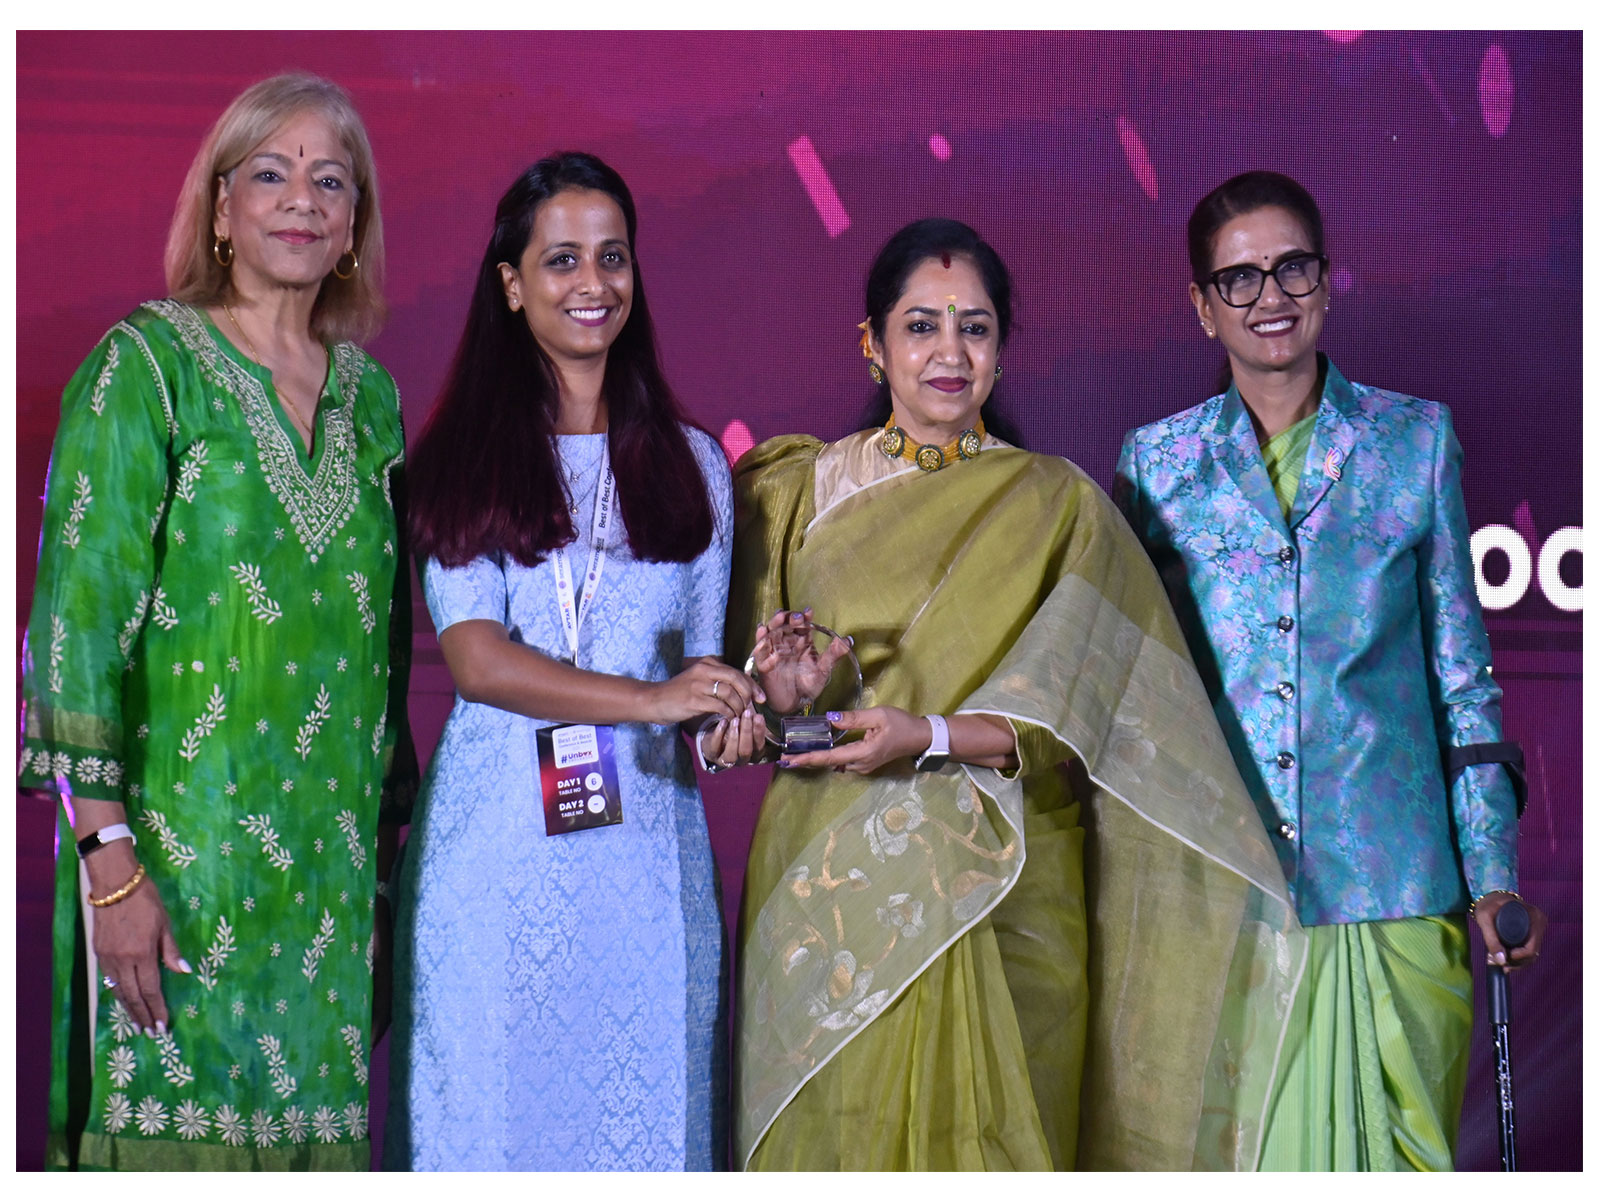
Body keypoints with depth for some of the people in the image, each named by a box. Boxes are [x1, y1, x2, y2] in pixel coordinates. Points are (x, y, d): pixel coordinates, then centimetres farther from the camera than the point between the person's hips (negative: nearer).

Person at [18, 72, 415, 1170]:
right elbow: (78, 610, -11)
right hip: (178, 843, -5)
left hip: (333, 864, 5)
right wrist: (108, 857, -17)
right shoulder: (146, 364, -4)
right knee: (174, 1120, -4)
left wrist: (390, 833, 14)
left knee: (310, 1126, 6)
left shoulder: (372, 392, 13)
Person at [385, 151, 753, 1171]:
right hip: (497, 843, -2)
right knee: (494, 1107, 2)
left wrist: (741, 708, -11)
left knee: (641, 1111, 3)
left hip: (643, 846, 2)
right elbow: (476, 659, -6)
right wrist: (648, 698, -19)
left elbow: (698, 659, 13)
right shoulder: (462, 463, 5)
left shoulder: (690, 465, 13)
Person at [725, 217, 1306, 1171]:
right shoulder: (799, 491, 10)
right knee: (839, 1130, -1)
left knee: (980, 1137, -3)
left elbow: (1063, 723, -3)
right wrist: (783, 697, -13)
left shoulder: (1058, 504, 5)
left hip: (999, 894, -1)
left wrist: (929, 735, -18)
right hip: (830, 885, 1)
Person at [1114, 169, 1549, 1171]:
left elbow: (1461, 670, 8)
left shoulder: (1417, 440, 6)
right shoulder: (1157, 461, 7)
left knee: (1396, 1144, 3)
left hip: (1391, 879, 0)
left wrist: (1492, 869, 2)